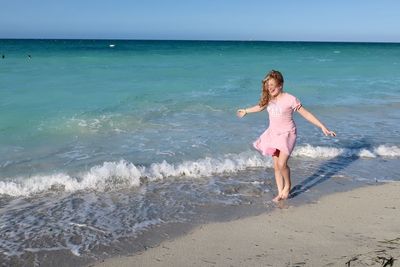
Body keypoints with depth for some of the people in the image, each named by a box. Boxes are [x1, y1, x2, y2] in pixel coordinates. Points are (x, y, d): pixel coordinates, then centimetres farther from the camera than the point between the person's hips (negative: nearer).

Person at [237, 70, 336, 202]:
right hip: (273, 134, 6)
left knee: (282, 164, -16)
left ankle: (287, 185, 13)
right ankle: (280, 192, 17)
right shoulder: (269, 99, 1)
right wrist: (246, 111, 39)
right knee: (276, 166, 5)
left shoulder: (290, 99, -16)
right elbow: (260, 107, 24)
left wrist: (323, 127, -17)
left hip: (287, 134, -6)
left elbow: (306, 114, -13)